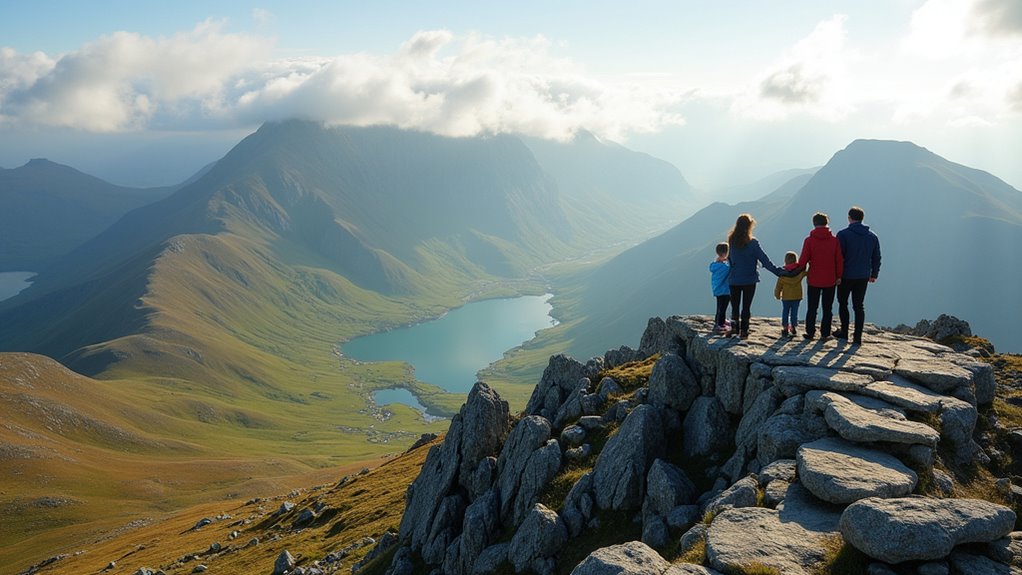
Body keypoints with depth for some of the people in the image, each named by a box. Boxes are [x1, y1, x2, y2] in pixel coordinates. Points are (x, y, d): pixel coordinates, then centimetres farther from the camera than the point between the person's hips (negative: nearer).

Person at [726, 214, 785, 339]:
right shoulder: (752, 243, -13)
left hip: (734, 280, 3)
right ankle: (743, 331, 8)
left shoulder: (731, 242, -3)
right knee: (746, 306, 7)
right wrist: (778, 271, -9)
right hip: (749, 280, -3)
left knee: (735, 305, 14)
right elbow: (764, 260, -13)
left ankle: (734, 327, 6)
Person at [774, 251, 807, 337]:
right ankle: (793, 329, 9)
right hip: (797, 296, 1)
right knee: (794, 313, 7)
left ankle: (785, 329, 7)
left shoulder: (783, 273, -6)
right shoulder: (800, 271, -6)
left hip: (786, 297, -1)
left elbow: (779, 286, -1)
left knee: (785, 313, 8)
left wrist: (777, 295, 9)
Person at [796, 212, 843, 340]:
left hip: (814, 280, -1)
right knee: (827, 308, 10)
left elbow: (803, 260, -7)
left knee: (812, 308, 10)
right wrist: (839, 276, 9)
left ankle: (810, 332, 12)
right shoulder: (834, 240, -5)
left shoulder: (809, 240, -10)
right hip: (830, 280, 1)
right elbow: (839, 260, -2)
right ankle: (825, 333, 11)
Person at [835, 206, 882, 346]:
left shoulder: (843, 234, -12)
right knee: (859, 306, 8)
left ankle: (844, 332, 20)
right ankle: (857, 337, 4)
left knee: (843, 303, 14)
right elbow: (876, 258, 10)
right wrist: (874, 274, 21)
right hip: (863, 277, 4)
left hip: (846, 276, -4)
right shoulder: (872, 236, 4)